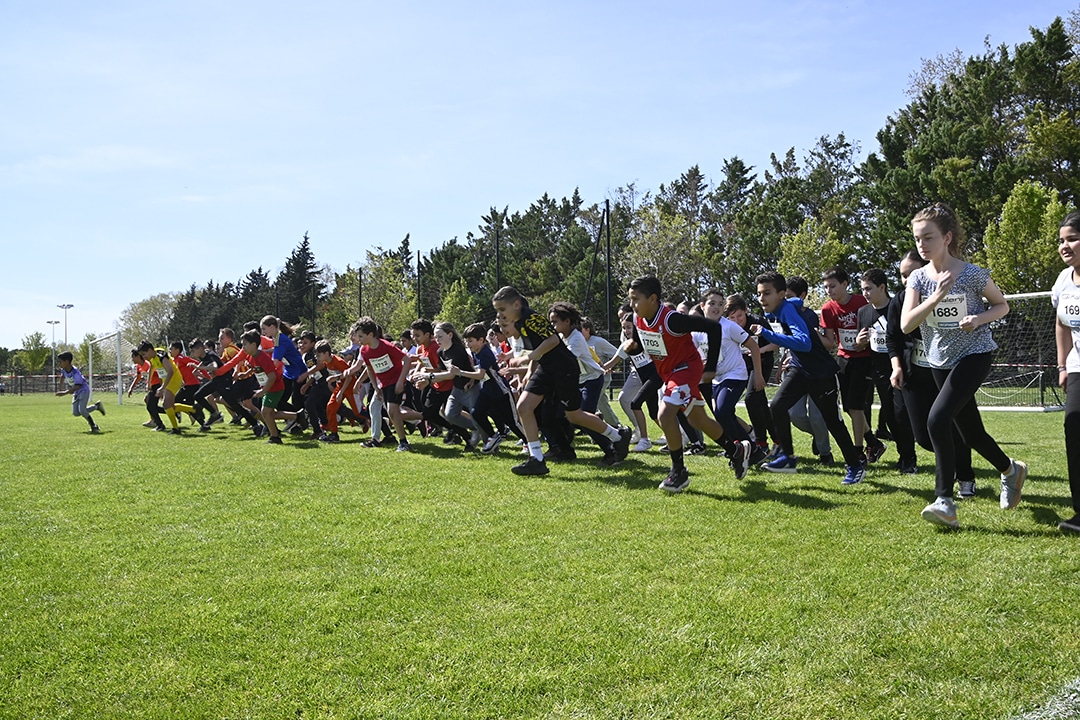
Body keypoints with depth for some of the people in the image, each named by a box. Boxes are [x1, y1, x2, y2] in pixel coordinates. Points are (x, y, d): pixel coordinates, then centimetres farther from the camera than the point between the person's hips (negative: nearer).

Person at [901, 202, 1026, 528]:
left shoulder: (972, 275, -12)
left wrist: (980, 318, -18)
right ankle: (1011, 470, 43)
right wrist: (937, 297, -25)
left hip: (974, 355, -5)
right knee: (970, 430, 13)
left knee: (938, 418, -23)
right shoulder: (918, 278, -3)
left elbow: (1002, 305, 2)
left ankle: (945, 501, -17)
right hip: (941, 361, 5)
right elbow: (906, 324, -13)